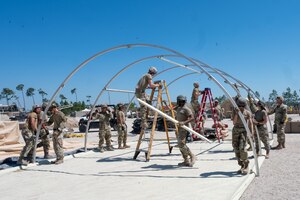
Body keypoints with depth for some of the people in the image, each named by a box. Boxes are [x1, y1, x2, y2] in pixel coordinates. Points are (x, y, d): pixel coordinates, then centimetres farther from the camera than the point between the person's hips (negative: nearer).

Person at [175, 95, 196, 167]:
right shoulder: (179, 108, 16)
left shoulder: (186, 109, -12)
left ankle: (192, 156, -3)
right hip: (179, 129, 10)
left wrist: (184, 122, -31)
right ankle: (186, 161, 12)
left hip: (184, 128, -10)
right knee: (180, 145, 8)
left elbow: (192, 118, -21)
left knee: (181, 144, -16)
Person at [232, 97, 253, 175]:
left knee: (242, 148, -18)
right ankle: (242, 166, 14)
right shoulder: (235, 112, 5)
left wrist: (251, 132, -26)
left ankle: (246, 166, -4)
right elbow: (234, 123, -7)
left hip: (244, 130, -3)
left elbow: (250, 122, -11)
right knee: (236, 149, 1)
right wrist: (236, 113, -19)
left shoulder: (247, 113, 0)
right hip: (235, 131, 3)